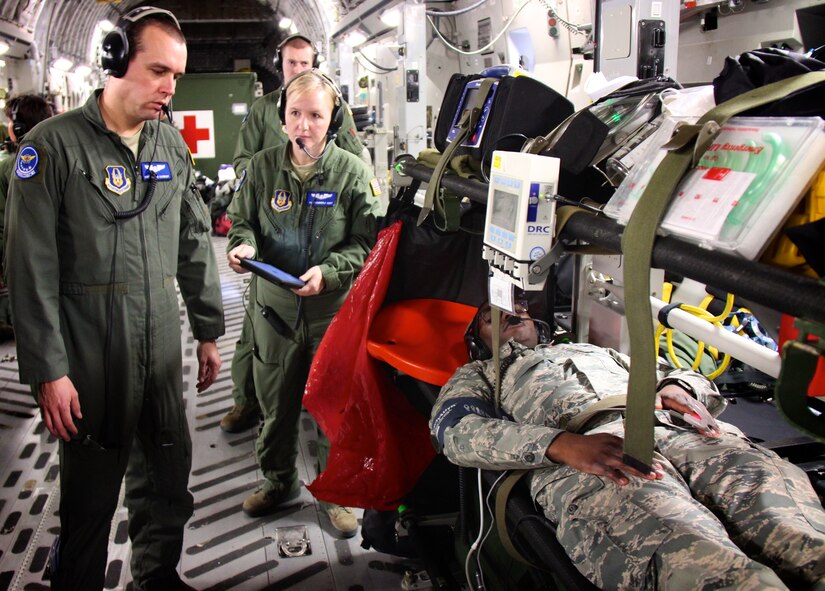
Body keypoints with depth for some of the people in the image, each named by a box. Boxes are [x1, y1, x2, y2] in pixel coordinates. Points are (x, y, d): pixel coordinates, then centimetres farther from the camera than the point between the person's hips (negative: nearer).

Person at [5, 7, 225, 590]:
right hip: (91, 352, -5)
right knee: (91, 493, 9)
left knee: (169, 475, 17)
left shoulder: (172, 145, 8)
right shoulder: (54, 144, -9)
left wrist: (209, 332, 12)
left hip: (163, 347, 5)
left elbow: (195, 244, 12)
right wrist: (47, 371, -14)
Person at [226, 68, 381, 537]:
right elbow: (243, 221, 11)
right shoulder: (263, 167, 1)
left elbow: (367, 243, -7)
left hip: (333, 310, -2)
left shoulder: (354, 173, -6)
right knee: (276, 403, 16)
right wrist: (243, 245, -11)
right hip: (274, 307, 3)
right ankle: (279, 480, 39)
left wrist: (328, 271, -21)